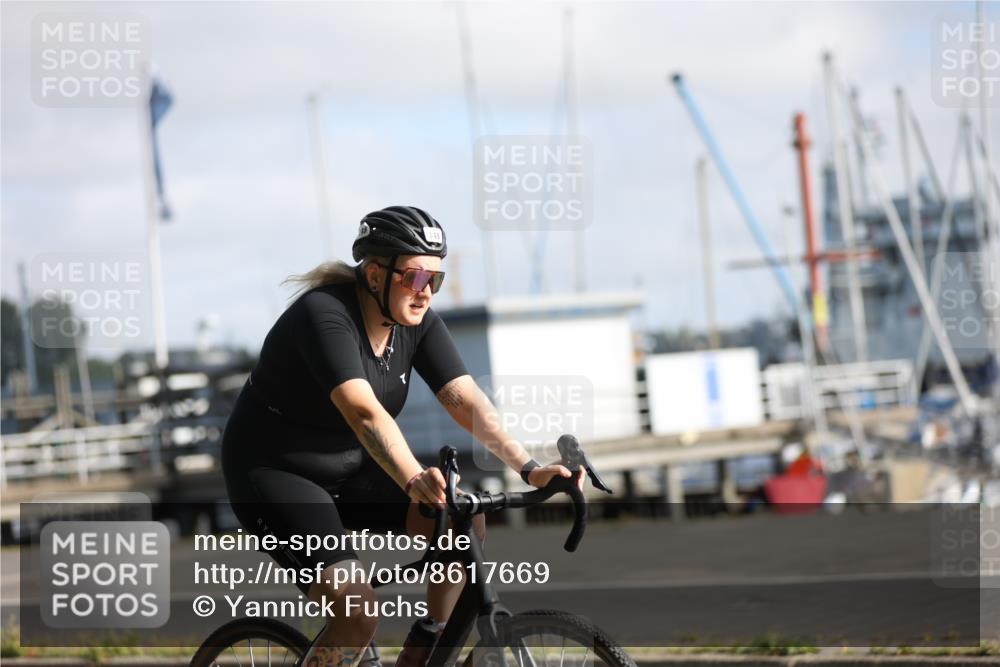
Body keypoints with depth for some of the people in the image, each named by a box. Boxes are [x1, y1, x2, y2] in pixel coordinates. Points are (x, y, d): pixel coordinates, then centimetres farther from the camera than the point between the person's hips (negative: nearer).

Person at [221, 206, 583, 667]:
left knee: (466, 521, -15)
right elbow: (365, 413, -40)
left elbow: (465, 399, -13)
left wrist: (529, 469, -27)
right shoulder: (325, 315, -26)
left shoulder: (417, 323, -5)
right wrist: (416, 482, -55)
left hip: (347, 470, 7)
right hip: (274, 473, -7)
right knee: (357, 612, -25)